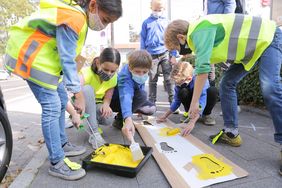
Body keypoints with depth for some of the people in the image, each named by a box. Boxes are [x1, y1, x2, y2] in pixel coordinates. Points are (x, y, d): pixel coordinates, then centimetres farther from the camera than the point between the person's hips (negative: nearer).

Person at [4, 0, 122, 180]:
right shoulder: (74, 18, -24)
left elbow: (67, 57, 9)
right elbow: (67, 60, -24)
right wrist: (79, 94, -21)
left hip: (43, 57, 10)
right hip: (29, 56, -10)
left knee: (61, 101, 10)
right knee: (52, 107, -13)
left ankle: (62, 144, 25)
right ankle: (57, 163, -2)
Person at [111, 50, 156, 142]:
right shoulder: (125, 78, -39)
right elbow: (126, 96, -57)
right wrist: (128, 119, -74)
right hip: (115, 99, -8)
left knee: (151, 108, -4)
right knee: (141, 95, -33)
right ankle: (119, 119, -15)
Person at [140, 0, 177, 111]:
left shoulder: (167, 22, 7)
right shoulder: (146, 23, 6)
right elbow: (142, 40, 8)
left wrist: (173, 55, 0)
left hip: (165, 54, 0)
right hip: (152, 55, 1)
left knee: (168, 79, -1)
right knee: (152, 80, 7)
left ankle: (173, 102, 6)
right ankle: (152, 102, 18)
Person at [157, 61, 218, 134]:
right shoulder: (179, 83, -20)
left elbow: (201, 103, -44)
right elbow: (176, 101, -9)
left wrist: (192, 122, -55)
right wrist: (165, 115, -16)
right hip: (192, 102, 2)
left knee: (213, 90, -35)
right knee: (182, 92, -33)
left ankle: (206, 115, -9)